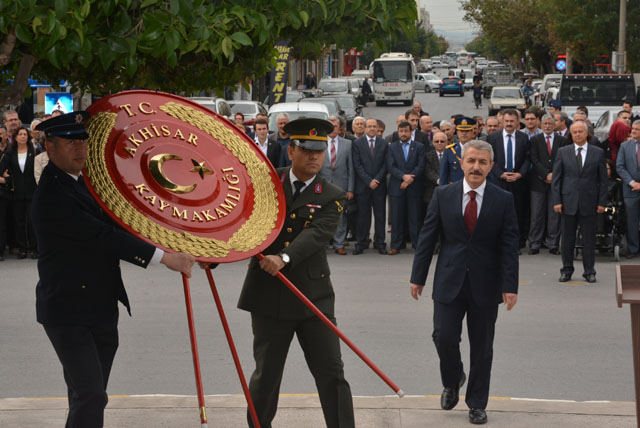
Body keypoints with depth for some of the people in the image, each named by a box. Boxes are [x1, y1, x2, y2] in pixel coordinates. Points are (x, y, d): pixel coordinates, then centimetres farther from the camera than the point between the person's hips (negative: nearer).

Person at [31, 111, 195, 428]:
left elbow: (112, 226, 23)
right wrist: (164, 257, -24)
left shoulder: (84, 182, 11)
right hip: (69, 314, -9)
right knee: (90, 397, -15)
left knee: (90, 397, 13)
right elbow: (103, 236, -24)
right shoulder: (52, 196, -20)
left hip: (100, 311, 9)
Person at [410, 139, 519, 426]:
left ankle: (477, 404, 20)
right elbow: (427, 238, 4)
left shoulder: (503, 200, -1)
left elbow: (509, 246, -3)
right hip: (449, 282, 0)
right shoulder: (443, 195, 1)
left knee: (482, 347, 6)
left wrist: (510, 286, -10)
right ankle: (452, 381, 24)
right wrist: (418, 277, 2)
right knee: (444, 336, -7)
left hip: (485, 284, 0)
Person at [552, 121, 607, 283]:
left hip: (589, 202, 0)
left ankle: (589, 271, 11)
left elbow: (603, 179, 5)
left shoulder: (598, 153, 4)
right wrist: (557, 201, -3)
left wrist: (602, 202, -2)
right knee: (567, 238, 5)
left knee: (589, 238, 3)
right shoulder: (563, 152, 5)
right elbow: (556, 178, 4)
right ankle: (567, 270, 15)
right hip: (568, 201, 1)